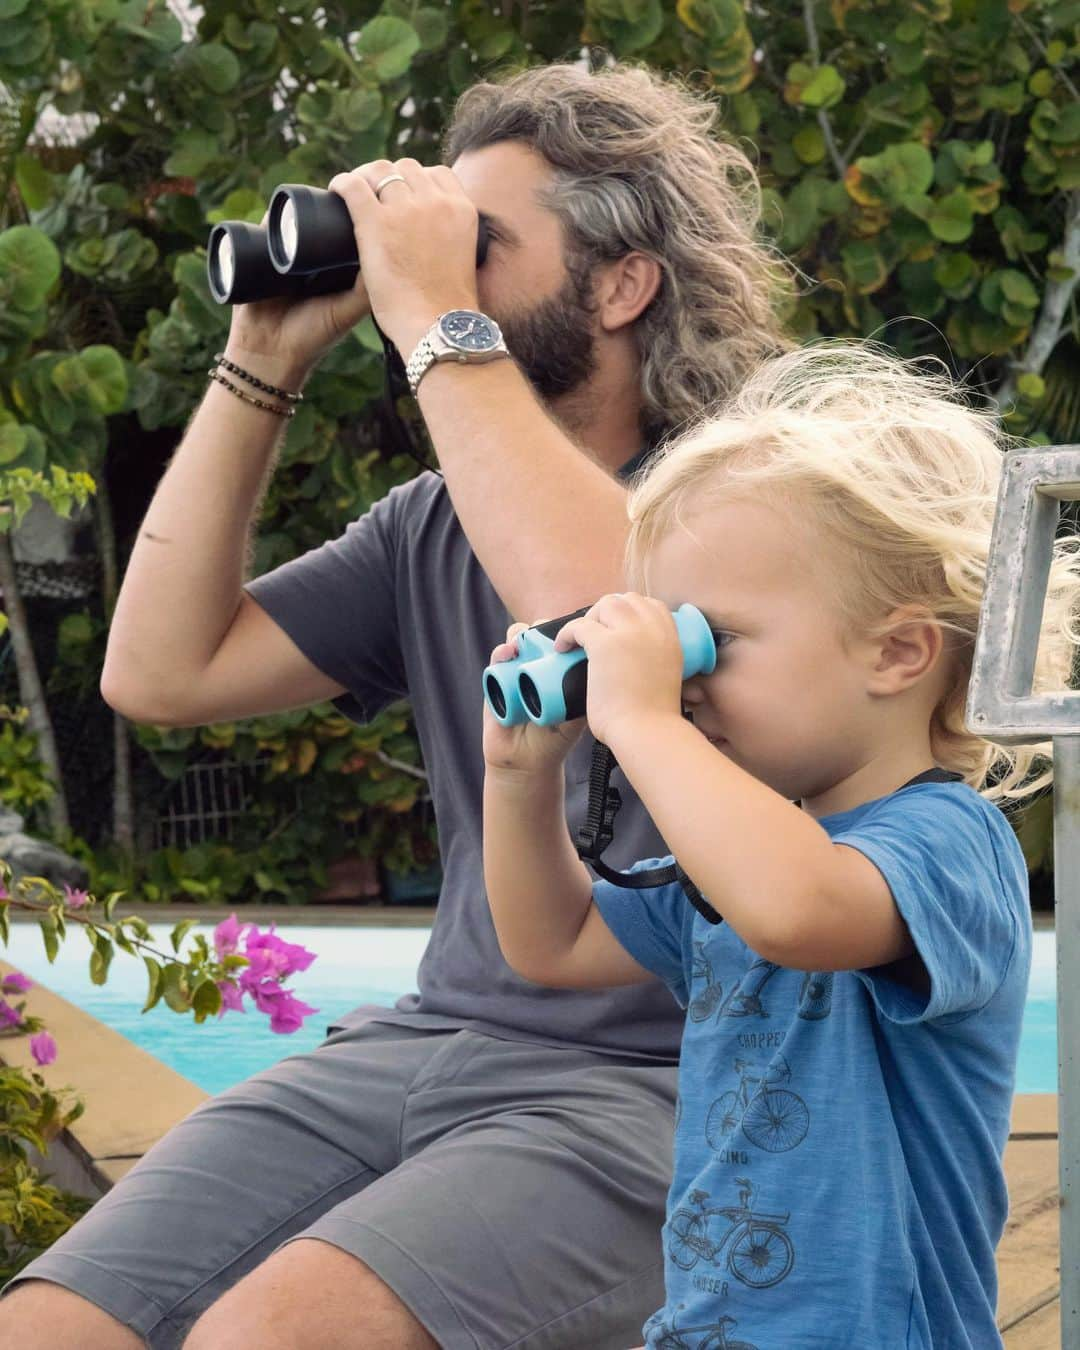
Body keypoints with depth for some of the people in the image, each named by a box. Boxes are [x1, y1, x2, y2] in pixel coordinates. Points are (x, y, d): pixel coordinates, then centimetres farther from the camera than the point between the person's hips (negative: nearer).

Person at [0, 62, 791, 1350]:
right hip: (427, 1040, 6)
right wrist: (259, 366, 5)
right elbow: (163, 671, 8)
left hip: (645, 1085, -6)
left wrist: (434, 318, -19)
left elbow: (606, 613, -29)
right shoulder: (436, 523, 14)